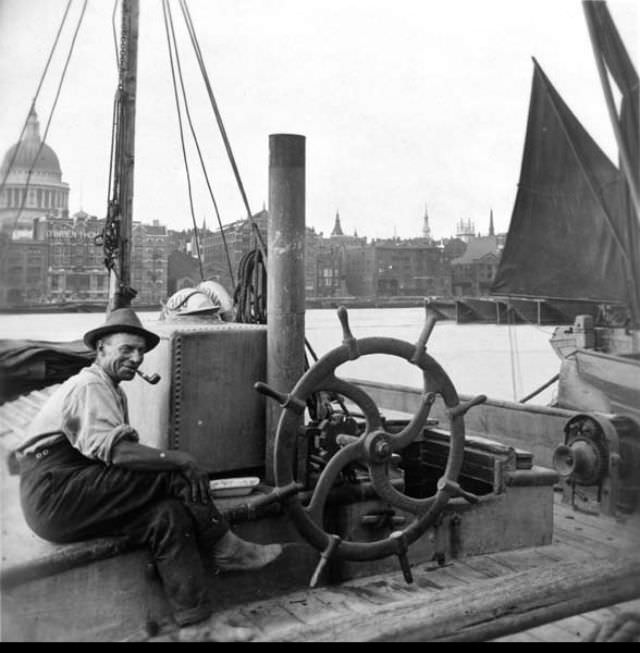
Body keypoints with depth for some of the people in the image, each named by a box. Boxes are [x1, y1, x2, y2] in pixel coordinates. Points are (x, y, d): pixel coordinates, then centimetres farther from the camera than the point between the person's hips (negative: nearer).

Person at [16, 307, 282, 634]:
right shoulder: (89, 386, -10)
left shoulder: (113, 392, 22)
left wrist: (175, 464, -4)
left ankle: (193, 615, -12)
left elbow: (124, 452, 13)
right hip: (53, 495, -9)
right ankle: (224, 548, -8)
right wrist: (179, 460, -26)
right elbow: (111, 449, -25)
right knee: (173, 475, -20)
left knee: (168, 514, -13)